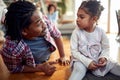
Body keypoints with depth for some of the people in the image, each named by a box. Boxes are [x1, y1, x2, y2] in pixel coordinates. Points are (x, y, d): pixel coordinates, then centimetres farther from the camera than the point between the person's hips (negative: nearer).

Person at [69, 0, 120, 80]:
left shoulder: (100, 31, -7)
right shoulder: (76, 32, -13)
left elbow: (106, 48, 4)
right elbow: (74, 51, -12)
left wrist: (104, 57, -18)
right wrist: (87, 62, -22)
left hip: (98, 59, 3)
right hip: (82, 60, -2)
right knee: (78, 69, -34)